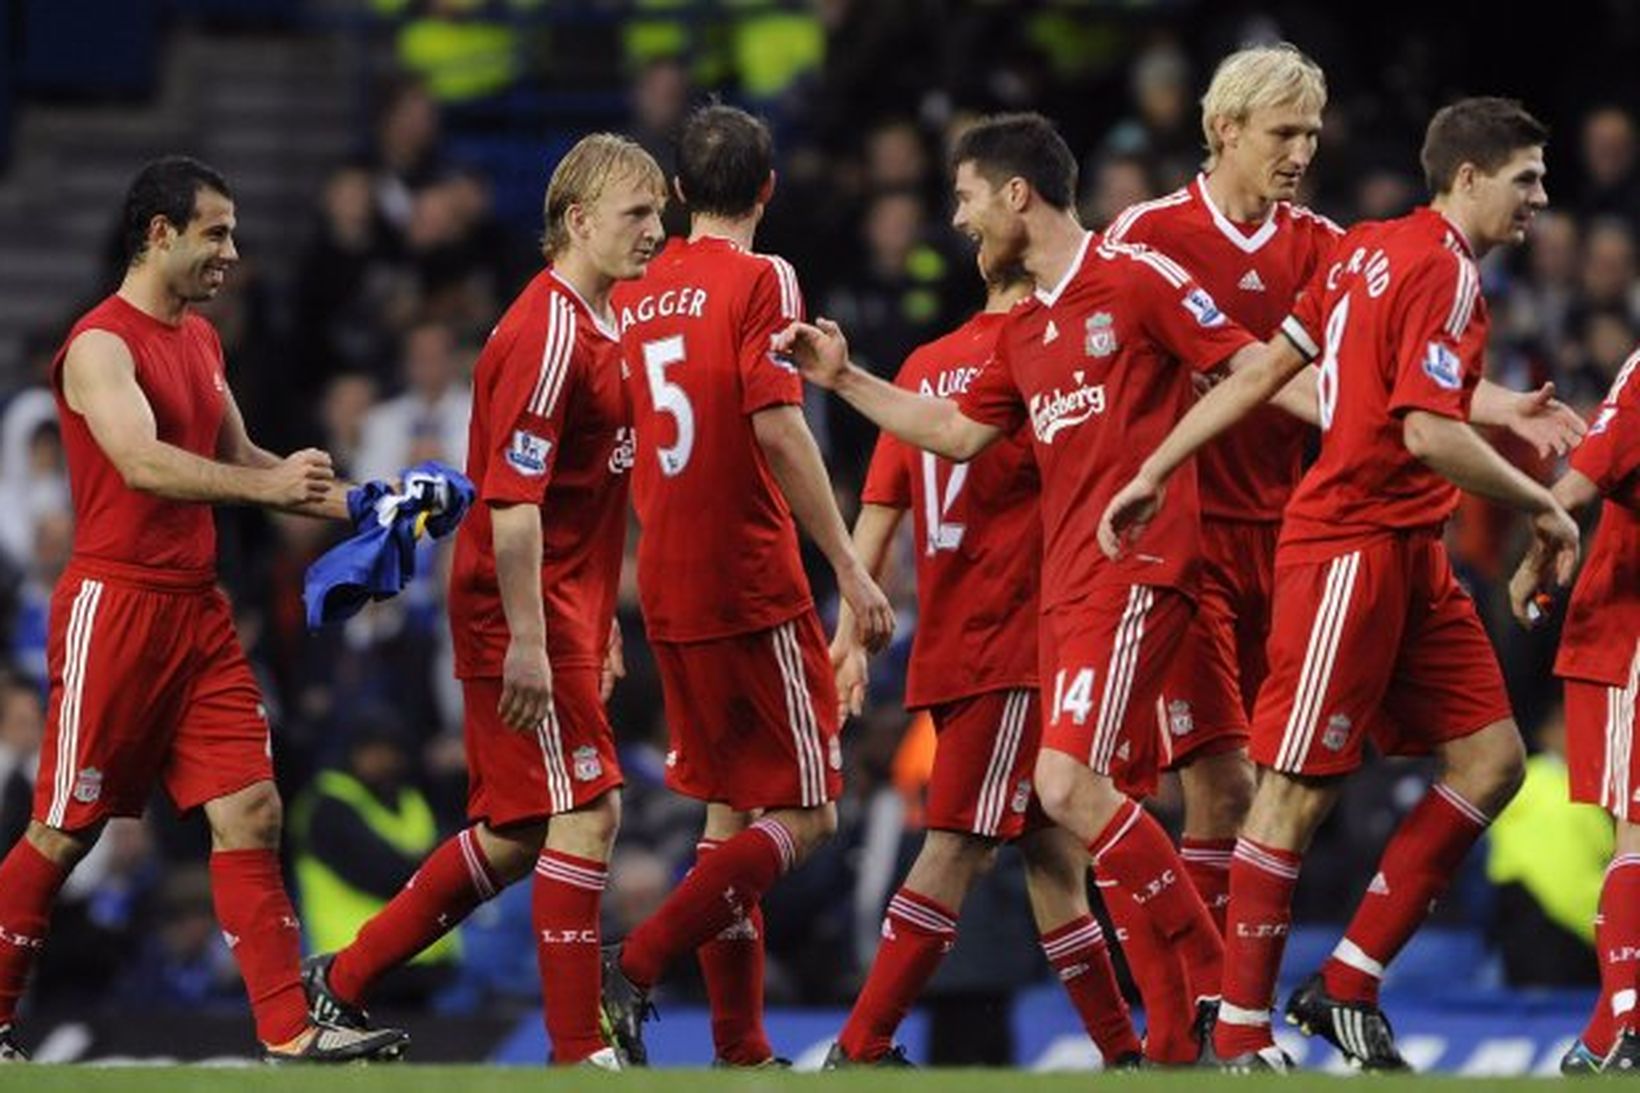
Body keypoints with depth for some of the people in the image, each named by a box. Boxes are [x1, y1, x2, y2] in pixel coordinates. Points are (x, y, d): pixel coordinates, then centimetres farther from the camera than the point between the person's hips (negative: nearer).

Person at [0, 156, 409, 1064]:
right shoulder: (102, 344, -12)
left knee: (250, 814, -2)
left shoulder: (200, 340, 16)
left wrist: (349, 506, 17)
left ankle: (289, 1030, -5)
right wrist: (268, 485, -38)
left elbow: (236, 459, 27)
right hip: (115, 605, -8)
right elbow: (142, 462, -28)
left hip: (197, 612, 8)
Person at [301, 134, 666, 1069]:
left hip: (565, 610, 10)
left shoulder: (603, 326, 15)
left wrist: (600, 622, 23)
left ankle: (346, 980, 22)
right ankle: (579, 1052, -7)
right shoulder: (547, 333, -16)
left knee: (517, 834, 12)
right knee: (586, 814, -10)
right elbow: (513, 499, -21)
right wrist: (526, 640, -25)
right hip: (523, 612, -10)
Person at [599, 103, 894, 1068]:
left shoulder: (639, 293, 11)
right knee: (806, 814, -2)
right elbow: (776, 428, -18)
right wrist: (850, 566, -18)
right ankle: (638, 966, -16)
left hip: (667, 589, 7)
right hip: (753, 584, -7)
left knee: (730, 812, 13)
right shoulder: (761, 281, -8)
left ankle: (742, 1047, 10)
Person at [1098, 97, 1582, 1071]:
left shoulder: (1369, 252, 14)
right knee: (1300, 791, -5)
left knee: (1491, 762, 6)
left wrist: (1155, 472, 12)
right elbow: (1430, 435, -22)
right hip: (1352, 545, -10)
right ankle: (1241, 1034, -1)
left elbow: (1257, 376, 12)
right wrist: (1544, 507, -10)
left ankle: (1350, 982, 9)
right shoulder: (1446, 272, -14)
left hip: (1410, 556, 10)